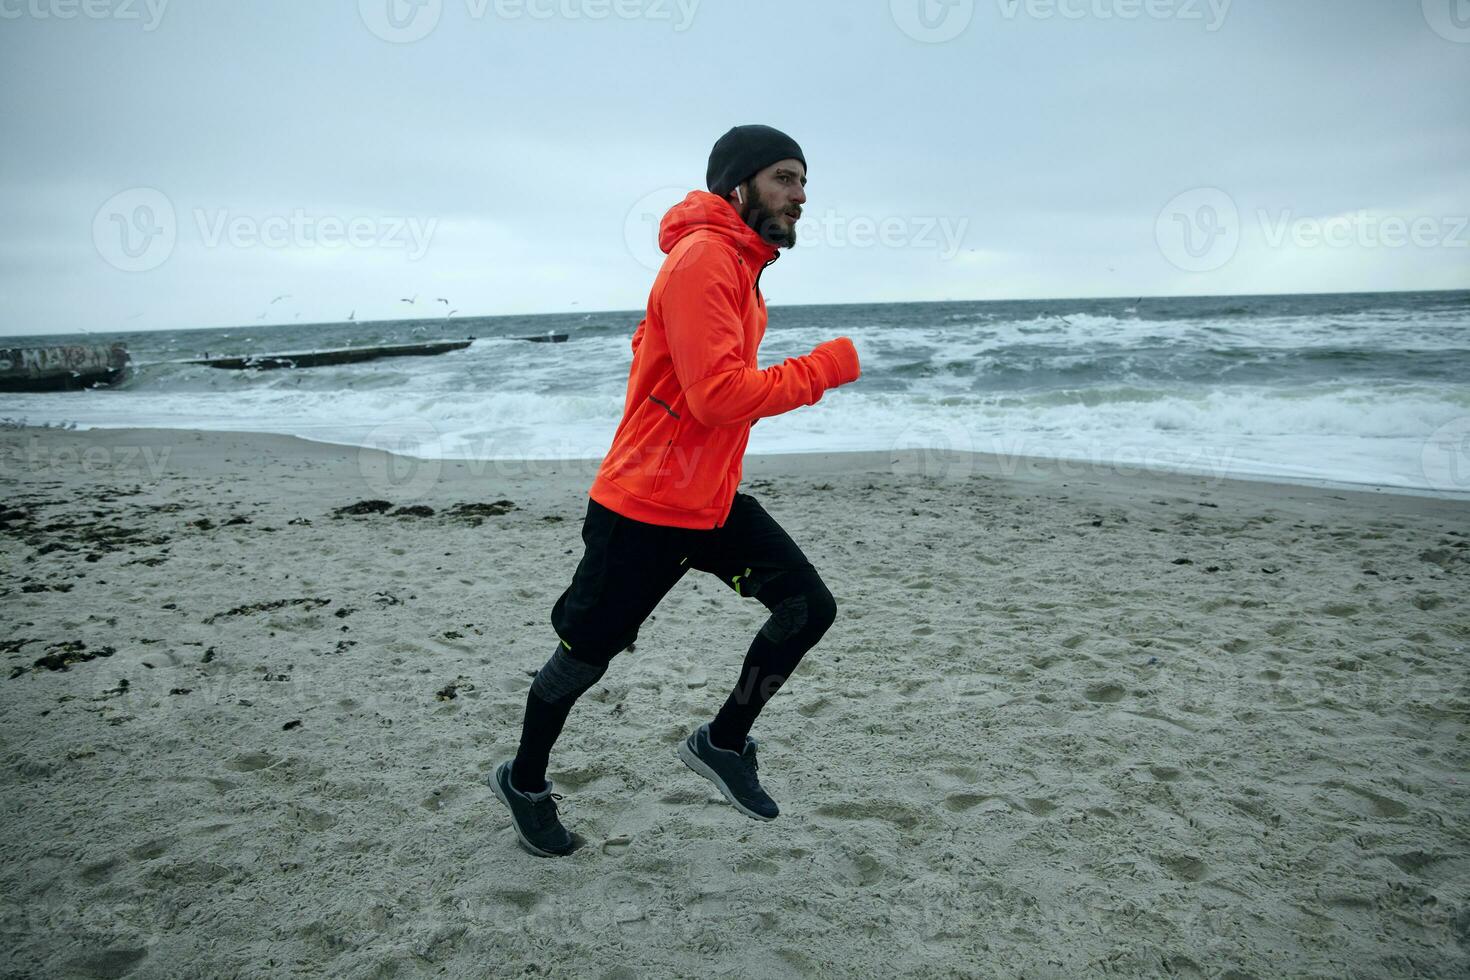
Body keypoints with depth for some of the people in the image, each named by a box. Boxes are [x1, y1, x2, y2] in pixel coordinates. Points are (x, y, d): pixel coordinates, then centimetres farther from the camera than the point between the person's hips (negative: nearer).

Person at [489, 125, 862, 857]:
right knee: (585, 656, 7)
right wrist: (827, 366, -21)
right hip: (644, 507, -9)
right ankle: (523, 783, 32)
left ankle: (722, 743, 18)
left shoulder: (739, 262, 11)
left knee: (808, 607, 0)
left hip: (712, 499, 9)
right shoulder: (703, 259, -20)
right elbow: (720, 397, -30)